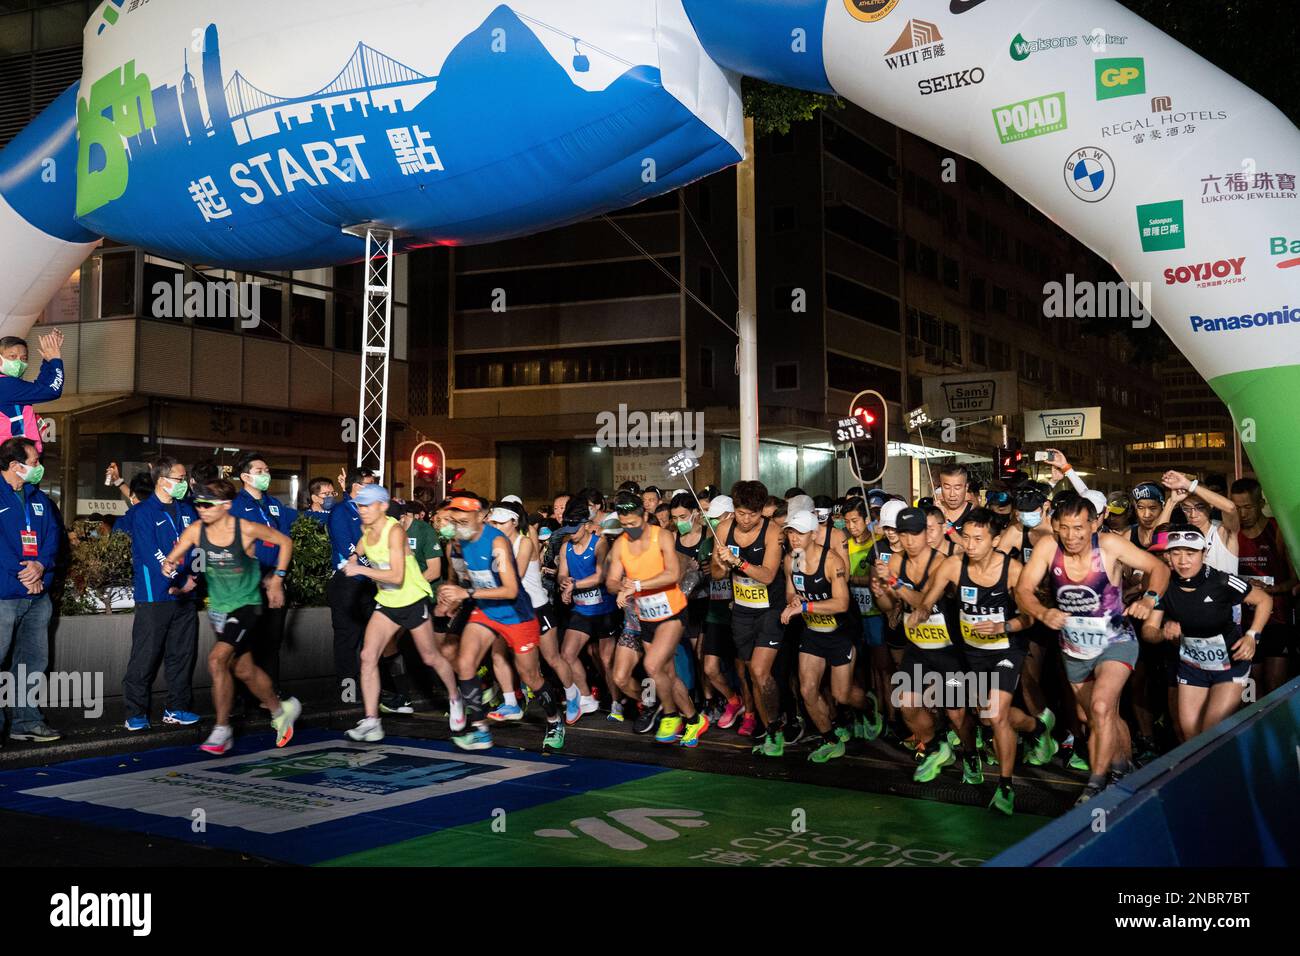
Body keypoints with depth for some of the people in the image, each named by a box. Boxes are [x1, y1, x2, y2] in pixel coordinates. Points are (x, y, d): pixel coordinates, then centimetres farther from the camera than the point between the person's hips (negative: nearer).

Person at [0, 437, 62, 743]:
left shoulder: (39, 498, 15)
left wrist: (42, 564, -10)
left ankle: (26, 720, 22)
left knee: (34, 660, 12)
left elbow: (53, 534, 8)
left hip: (38, 595, 7)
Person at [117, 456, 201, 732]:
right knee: (145, 657, -2)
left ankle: (177, 708, 20)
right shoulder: (142, 513, -7)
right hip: (154, 596, -6)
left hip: (185, 596, 6)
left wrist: (191, 579, -5)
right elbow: (152, 556, -15)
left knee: (183, 654, 10)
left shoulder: (187, 511, 12)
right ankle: (136, 713, 7)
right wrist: (181, 581, -17)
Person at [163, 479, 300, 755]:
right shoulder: (195, 531, -8)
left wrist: (277, 579, -3)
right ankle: (281, 710, 38)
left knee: (217, 660, -20)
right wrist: (169, 564, -31)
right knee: (244, 671, 15)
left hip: (246, 604, -5)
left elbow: (285, 542, -4)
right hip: (219, 607, 6)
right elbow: (173, 558, -8)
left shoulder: (247, 529, -18)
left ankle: (222, 730, -6)